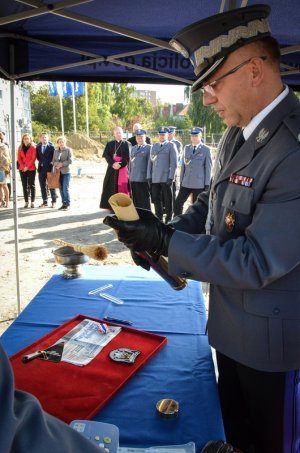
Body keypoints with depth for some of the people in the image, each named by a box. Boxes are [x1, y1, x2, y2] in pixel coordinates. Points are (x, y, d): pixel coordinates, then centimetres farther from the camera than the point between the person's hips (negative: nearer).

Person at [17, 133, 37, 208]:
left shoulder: (33, 147, 0)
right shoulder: (20, 148, 11)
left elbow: (33, 158, -7)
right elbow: (19, 158, 7)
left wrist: (27, 166, -13)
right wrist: (23, 167, -8)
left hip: (31, 169, -4)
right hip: (22, 169, 4)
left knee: (32, 185, 0)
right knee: (24, 185, 3)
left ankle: (32, 202, 2)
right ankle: (26, 202, 7)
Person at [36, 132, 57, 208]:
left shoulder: (51, 146, -2)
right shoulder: (38, 146, 9)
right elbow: (37, 156, 15)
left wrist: (50, 163, -7)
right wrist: (41, 163, 4)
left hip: (50, 168, -4)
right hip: (41, 168, 4)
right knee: (43, 186, 7)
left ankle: (53, 201, 10)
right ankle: (45, 202, 15)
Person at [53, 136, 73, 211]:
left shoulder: (68, 150, 1)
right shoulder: (55, 151, 14)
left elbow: (70, 161, -8)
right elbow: (53, 161, 12)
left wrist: (62, 164, -13)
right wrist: (56, 165, -8)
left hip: (66, 172, -5)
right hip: (58, 172, 5)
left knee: (65, 188, -9)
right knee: (61, 189, 6)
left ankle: (68, 204, -1)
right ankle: (63, 204, 14)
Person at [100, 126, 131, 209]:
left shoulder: (127, 144, 6)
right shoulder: (109, 144, 13)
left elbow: (128, 157, -5)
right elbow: (106, 155, 2)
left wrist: (120, 164, -18)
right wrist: (113, 163, -15)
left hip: (124, 168, -2)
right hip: (112, 168, 2)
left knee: (123, 188, -6)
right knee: (112, 187, 0)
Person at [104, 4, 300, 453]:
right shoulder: (238, 133, 1)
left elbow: (256, 262, -28)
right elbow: (210, 202, 11)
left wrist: (164, 240, -24)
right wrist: (162, 236, -5)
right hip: (229, 323, 8)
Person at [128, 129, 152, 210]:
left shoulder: (149, 148, -1)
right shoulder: (133, 148, 18)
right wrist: (130, 175, 16)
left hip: (143, 179, -6)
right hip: (133, 178, 6)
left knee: (145, 199, -2)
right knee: (135, 199, 9)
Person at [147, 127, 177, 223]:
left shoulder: (171, 146, 1)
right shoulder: (154, 146, 16)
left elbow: (174, 163, -5)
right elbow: (150, 162, 15)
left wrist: (171, 177, -13)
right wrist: (149, 176, 7)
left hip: (166, 178, -4)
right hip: (155, 178, 5)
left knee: (168, 200, 3)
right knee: (156, 199, 6)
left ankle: (169, 219, 12)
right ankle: (159, 218, 16)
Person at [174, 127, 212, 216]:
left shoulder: (206, 150, -1)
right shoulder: (186, 148, 13)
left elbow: (208, 168, -3)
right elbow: (183, 165, 15)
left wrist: (207, 184, -6)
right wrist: (181, 180, 12)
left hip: (199, 184, -4)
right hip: (186, 183, 4)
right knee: (178, 203, -2)